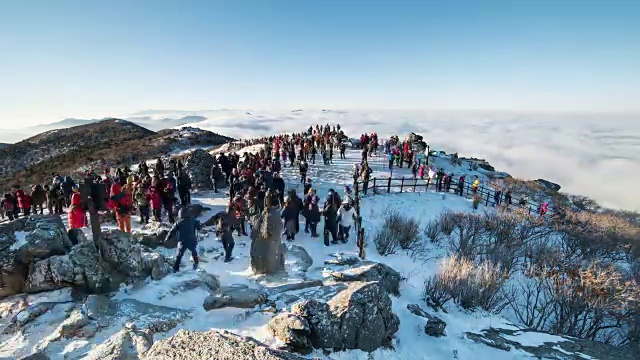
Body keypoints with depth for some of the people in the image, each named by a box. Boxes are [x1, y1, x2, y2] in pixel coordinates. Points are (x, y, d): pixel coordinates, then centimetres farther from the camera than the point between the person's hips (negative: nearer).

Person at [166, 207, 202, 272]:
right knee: (194, 252, 27)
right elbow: (199, 227, 5)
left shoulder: (178, 223, -6)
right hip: (192, 242, 1)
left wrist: (167, 238, 10)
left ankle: (176, 268, 13)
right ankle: (195, 264, 31)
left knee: (179, 256, 14)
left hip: (182, 242, -1)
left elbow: (172, 231, -3)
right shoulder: (193, 221, -5)